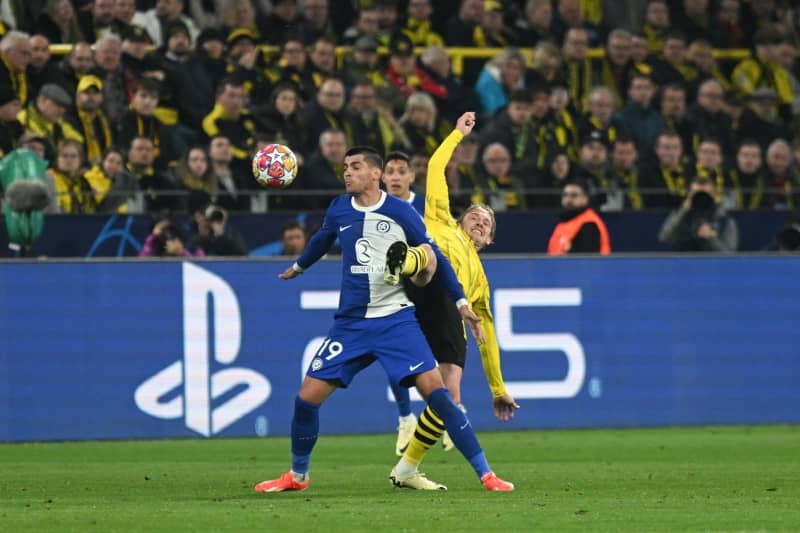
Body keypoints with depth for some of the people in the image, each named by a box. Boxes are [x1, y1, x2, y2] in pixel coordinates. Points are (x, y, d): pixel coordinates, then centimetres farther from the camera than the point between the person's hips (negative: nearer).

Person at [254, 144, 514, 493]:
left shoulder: (400, 212, -4)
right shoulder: (339, 210, 6)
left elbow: (434, 257, 4)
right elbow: (322, 241, 28)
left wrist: (461, 302, 2)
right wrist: (298, 266, 45)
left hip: (396, 318, -3)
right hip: (350, 324, 3)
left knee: (434, 389, -16)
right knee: (307, 397, -3)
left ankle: (485, 474, -13)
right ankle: (297, 475, 20)